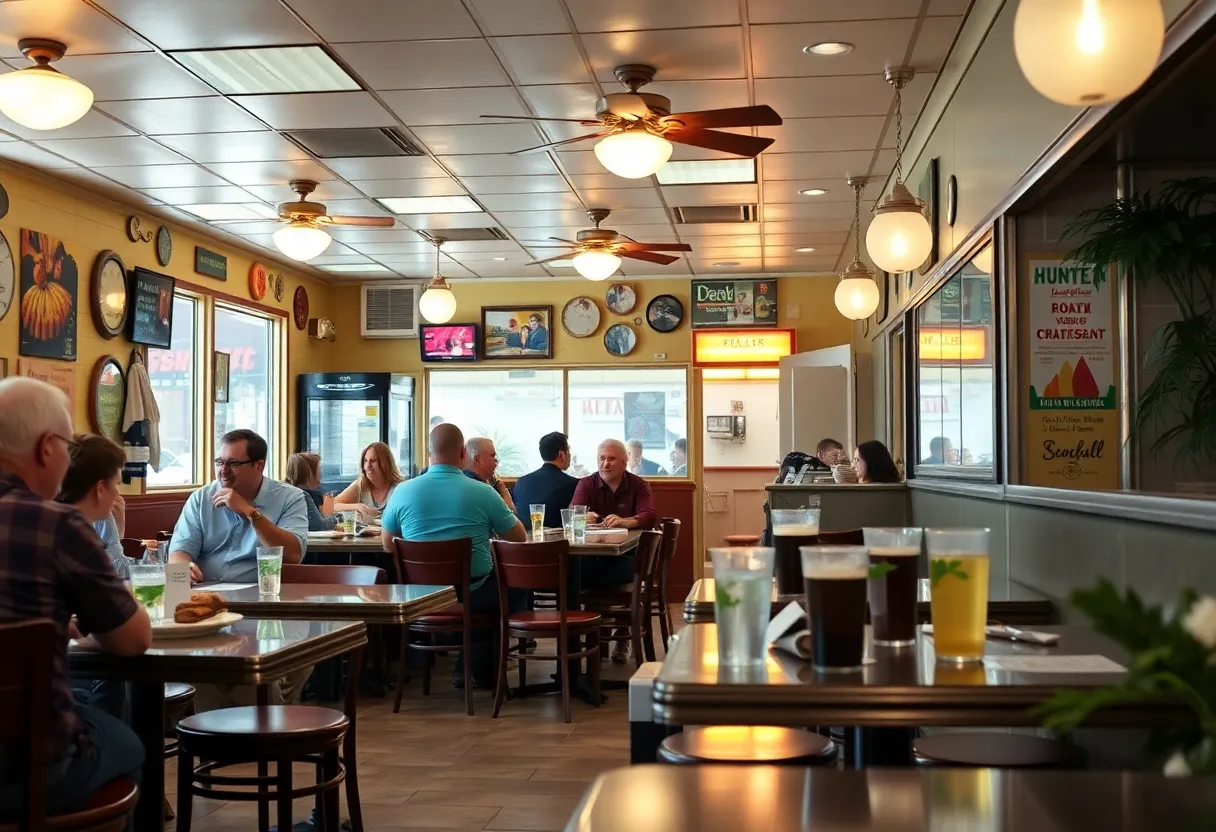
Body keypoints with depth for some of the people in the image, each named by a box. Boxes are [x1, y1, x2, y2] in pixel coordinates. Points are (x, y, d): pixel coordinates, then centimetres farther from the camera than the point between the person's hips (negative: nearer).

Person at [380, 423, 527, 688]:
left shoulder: (403, 491, -7)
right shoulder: (483, 492, -13)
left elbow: (388, 546, 7)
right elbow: (519, 537, 1)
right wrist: (504, 504, 19)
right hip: (473, 593, -3)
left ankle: (466, 666, 36)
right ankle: (481, 669, 35)